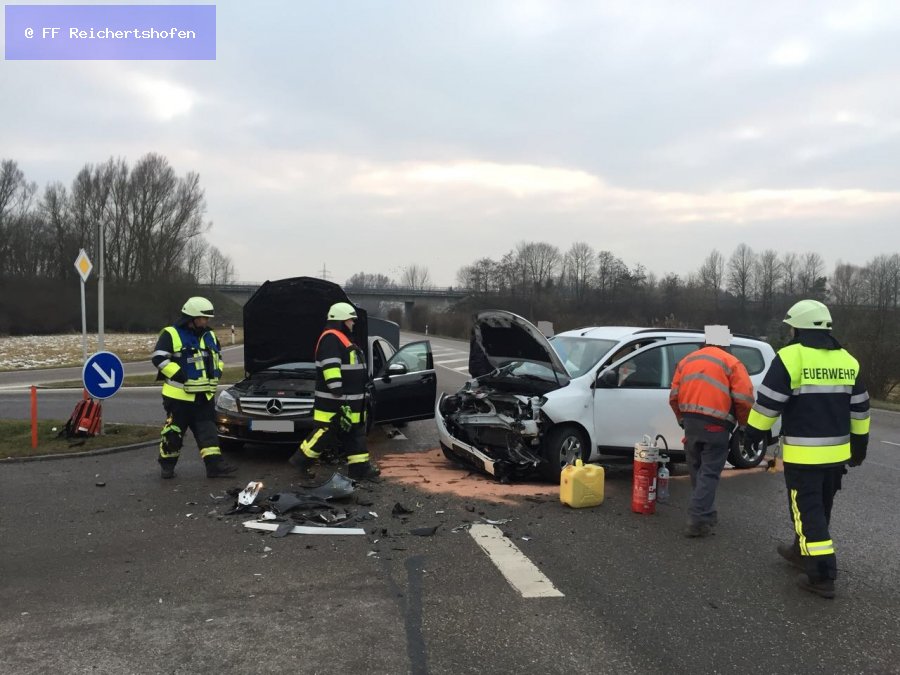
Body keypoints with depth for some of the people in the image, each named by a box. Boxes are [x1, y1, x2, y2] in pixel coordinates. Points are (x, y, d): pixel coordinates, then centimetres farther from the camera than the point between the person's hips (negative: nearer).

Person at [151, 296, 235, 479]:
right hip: (179, 395, -6)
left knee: (208, 431, 2)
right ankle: (167, 465, 20)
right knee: (174, 432, 4)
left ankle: (214, 464, 1)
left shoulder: (209, 336, 12)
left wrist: (216, 373, 9)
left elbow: (217, 356, 26)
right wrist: (179, 376, -18)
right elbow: (159, 358, -14)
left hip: (205, 395, 6)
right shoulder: (171, 334, -9)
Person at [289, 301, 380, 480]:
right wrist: (336, 388, -30)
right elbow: (330, 365, -25)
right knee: (325, 432, -4)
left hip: (349, 399, 11)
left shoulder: (342, 339, 20)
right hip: (333, 400, -11)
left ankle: (360, 467, 12)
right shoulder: (331, 338, -14)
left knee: (355, 434, 9)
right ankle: (301, 459, 9)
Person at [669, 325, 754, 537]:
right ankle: (698, 520, -8)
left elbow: (674, 396, 12)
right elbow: (744, 399, -9)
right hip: (715, 426, -5)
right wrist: (743, 423, 7)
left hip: (690, 423, 5)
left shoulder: (687, 360, 15)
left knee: (697, 471, 18)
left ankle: (706, 513, 29)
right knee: (709, 473, -2)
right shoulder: (730, 363, -1)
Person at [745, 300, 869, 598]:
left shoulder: (790, 357, -13)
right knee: (819, 508, 20)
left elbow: (768, 402, -13)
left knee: (807, 511, -1)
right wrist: (859, 445, 22)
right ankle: (802, 552, 37)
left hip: (803, 453, -7)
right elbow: (859, 408, 14)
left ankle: (822, 575, -4)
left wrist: (752, 433, 0)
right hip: (836, 452, 7)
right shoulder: (847, 360, 8)